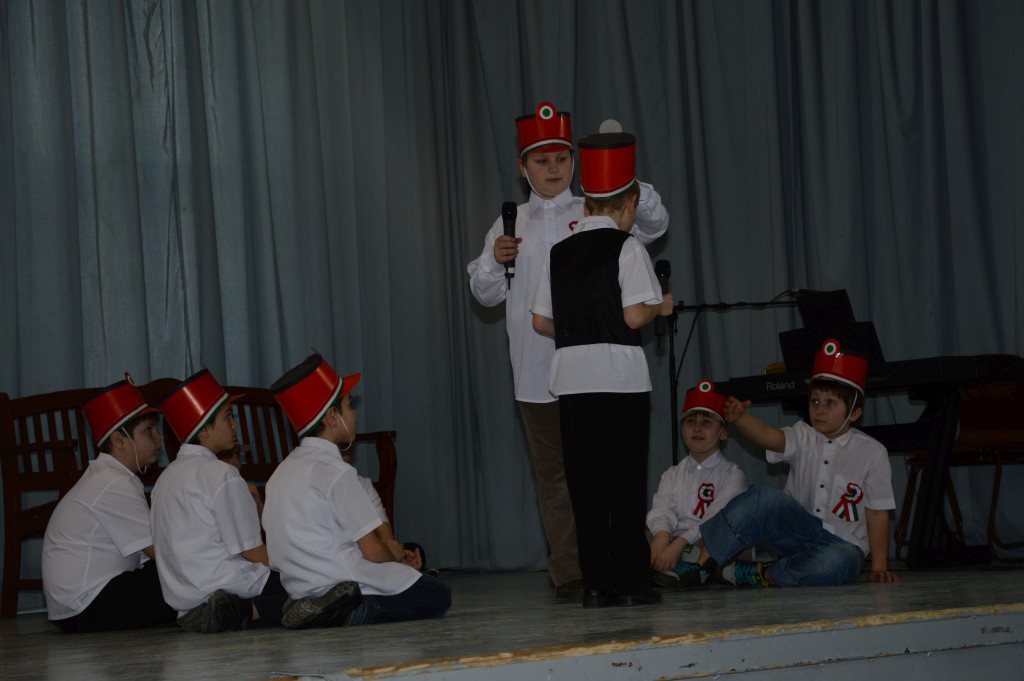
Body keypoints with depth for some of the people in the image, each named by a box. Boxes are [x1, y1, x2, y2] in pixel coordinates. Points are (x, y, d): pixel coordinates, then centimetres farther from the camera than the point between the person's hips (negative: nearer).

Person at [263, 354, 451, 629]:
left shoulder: (282, 472, 13)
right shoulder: (335, 472, -15)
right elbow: (373, 551, -15)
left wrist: (391, 549, 12)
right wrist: (396, 554, 8)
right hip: (344, 583, -9)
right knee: (438, 595, 7)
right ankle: (355, 615, -13)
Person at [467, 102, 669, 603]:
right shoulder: (509, 225, 13)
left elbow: (653, 224, -6)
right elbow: (486, 294, 14)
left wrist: (629, 189, -26)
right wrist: (494, 261, -8)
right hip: (537, 372, 2)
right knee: (552, 472, 5)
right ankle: (567, 574, 12)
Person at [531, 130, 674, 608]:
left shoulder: (558, 252, 11)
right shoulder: (627, 248, -4)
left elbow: (541, 321, 11)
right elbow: (634, 315, -14)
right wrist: (661, 307, 6)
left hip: (571, 378, 4)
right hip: (620, 374, -4)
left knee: (585, 484, 6)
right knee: (627, 482, 1)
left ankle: (595, 582, 6)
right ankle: (631, 581, 2)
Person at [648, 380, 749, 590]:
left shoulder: (732, 475, 8)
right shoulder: (673, 475, 23)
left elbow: (718, 517, -9)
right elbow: (662, 510, 4)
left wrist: (680, 543, -25)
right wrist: (662, 534, -22)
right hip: (674, 551, 3)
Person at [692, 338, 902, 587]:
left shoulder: (872, 453, -3)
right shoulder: (804, 438, 3)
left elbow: (878, 513, -2)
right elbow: (767, 436, -19)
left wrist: (879, 568, -7)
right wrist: (740, 417, -40)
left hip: (842, 544, -3)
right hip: (800, 533, 3)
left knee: (830, 564, -39)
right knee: (763, 498, -25)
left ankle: (757, 574, -18)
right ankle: (702, 563, -25)